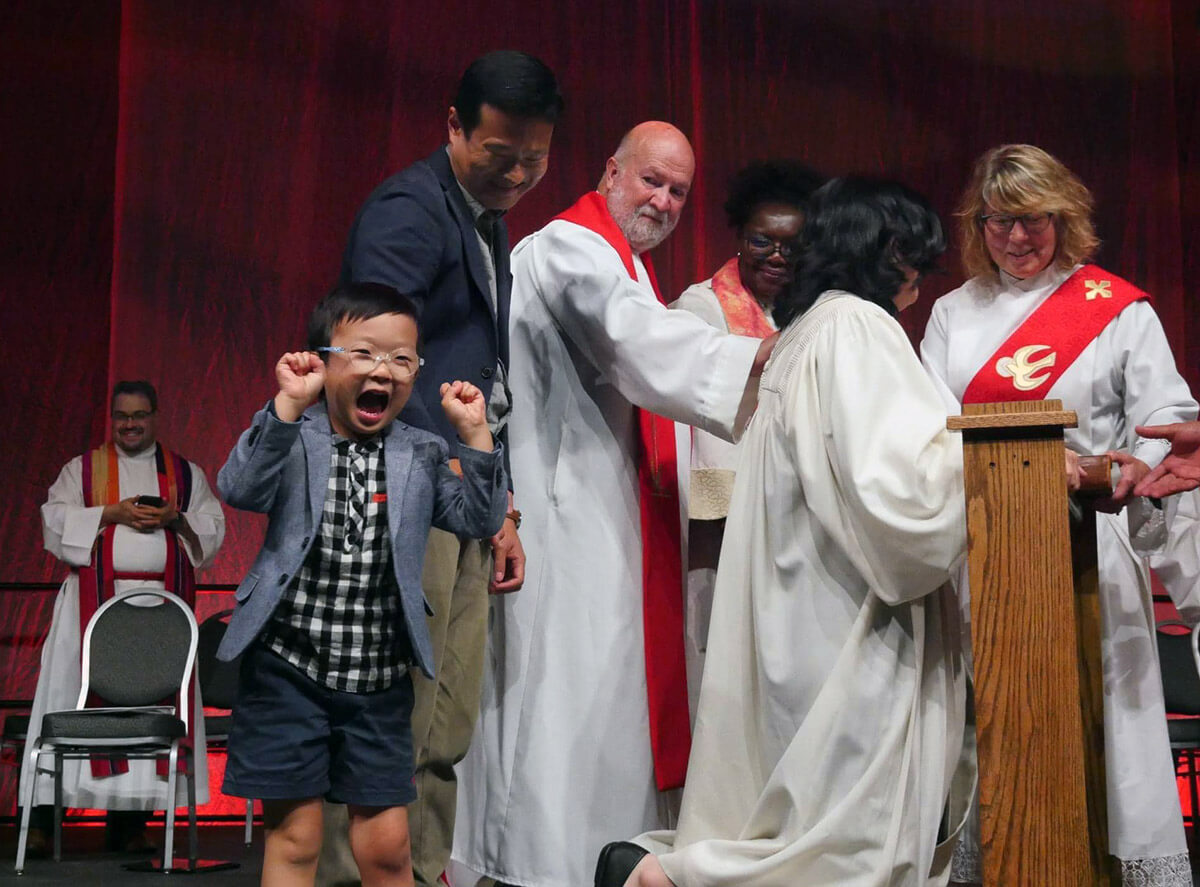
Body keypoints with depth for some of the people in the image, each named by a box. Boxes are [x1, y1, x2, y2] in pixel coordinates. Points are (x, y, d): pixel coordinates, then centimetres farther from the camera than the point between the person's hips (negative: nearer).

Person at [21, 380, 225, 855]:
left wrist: (176, 518, -8)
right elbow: (55, 520, 2)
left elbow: (213, 527, 11)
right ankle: (42, 820, -5)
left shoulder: (186, 473, 16)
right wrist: (112, 513, -10)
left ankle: (130, 820, 2)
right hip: (96, 599, -1)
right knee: (75, 697, -7)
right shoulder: (82, 469, 12)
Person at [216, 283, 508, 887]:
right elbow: (240, 490, -20)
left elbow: (478, 520, 0)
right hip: (289, 664, -2)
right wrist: (289, 405, -29)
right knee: (294, 835, 6)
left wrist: (474, 435, -10)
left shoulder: (421, 454, 6)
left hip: (380, 678, 3)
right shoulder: (292, 438, -3)